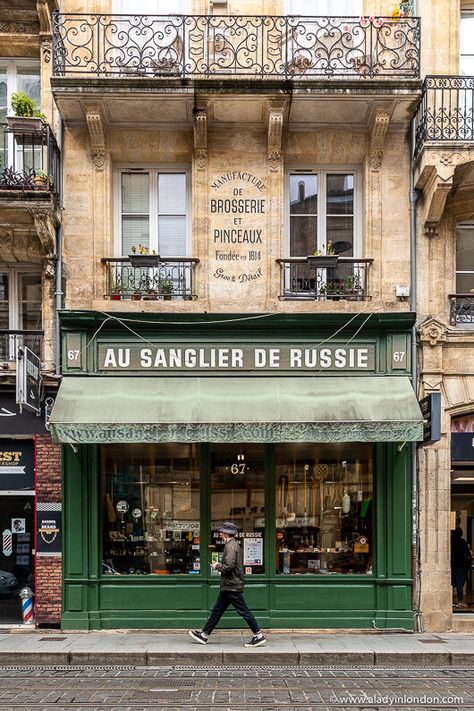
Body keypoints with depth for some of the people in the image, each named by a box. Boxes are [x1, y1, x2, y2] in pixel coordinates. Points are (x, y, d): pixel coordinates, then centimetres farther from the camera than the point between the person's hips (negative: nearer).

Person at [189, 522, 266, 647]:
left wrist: (217, 566, -9)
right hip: (228, 585, 11)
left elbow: (228, 566, -25)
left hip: (232, 586, -11)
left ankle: (259, 636, 0)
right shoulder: (235, 545, 15)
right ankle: (204, 634, 21)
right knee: (217, 610, 14)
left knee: (243, 611, -5)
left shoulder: (230, 546, -17)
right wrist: (219, 565, 13)